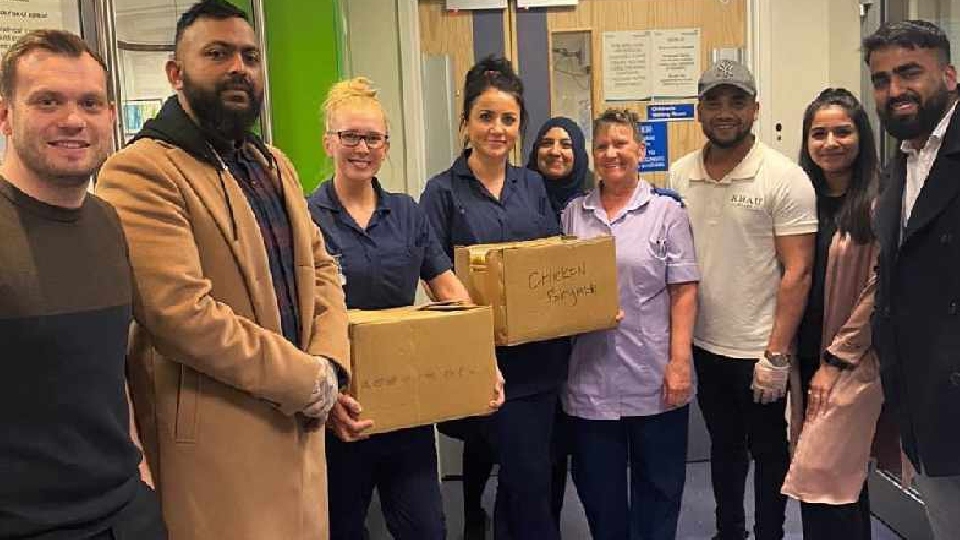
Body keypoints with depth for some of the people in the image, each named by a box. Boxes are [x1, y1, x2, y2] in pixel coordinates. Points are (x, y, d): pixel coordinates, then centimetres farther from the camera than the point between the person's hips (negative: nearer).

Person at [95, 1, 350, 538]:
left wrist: (329, 363, -5)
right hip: (214, 438, -8)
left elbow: (320, 266, 13)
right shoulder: (141, 172, -14)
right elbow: (181, 313, -23)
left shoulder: (275, 164, 14)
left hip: (297, 422, 8)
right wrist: (304, 378, -16)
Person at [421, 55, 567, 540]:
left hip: (541, 352, 5)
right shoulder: (443, 191, -5)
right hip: (487, 358, -5)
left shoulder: (532, 185, 9)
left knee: (520, 473, 15)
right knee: (530, 479, -1)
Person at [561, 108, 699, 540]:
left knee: (657, 488, 10)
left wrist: (679, 361, -10)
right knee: (598, 487, 13)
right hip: (590, 379, 3)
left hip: (654, 377, -2)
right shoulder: (573, 213, 9)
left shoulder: (666, 212, 0)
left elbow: (683, 292, -3)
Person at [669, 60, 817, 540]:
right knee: (723, 445, 21)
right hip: (703, 344, 5)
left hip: (760, 350, -4)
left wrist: (777, 356, -16)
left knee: (768, 452, 11)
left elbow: (798, 272, -13)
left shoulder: (784, 178, -12)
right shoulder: (679, 176, 2)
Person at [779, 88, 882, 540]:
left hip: (852, 363, -5)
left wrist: (836, 360, -11)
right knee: (842, 478, 14)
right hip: (805, 356, 5)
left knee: (820, 480, -8)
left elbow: (878, 291, -12)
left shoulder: (876, 203, -10)